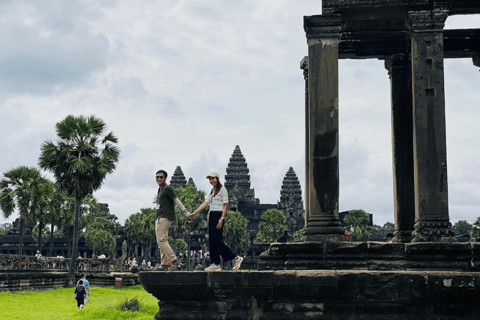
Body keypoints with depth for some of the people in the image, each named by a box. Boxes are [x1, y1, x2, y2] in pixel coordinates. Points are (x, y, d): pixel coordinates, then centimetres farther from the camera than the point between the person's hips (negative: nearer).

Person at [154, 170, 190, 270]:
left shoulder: (168, 188, -6)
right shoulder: (159, 189, 21)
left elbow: (176, 200, -11)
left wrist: (185, 211, -16)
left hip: (165, 218, -9)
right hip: (159, 218, 9)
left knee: (161, 240, -15)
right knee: (162, 241, 6)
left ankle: (172, 258, -11)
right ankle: (164, 264, 6)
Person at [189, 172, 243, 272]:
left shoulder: (222, 189, -3)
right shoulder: (212, 191, 21)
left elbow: (226, 204, -11)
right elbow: (205, 203, 15)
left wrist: (222, 219, -20)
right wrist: (194, 213, 5)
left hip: (218, 215, -9)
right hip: (211, 216, 9)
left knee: (216, 239, -14)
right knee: (212, 240, 4)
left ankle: (236, 258, -7)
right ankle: (215, 264, 4)